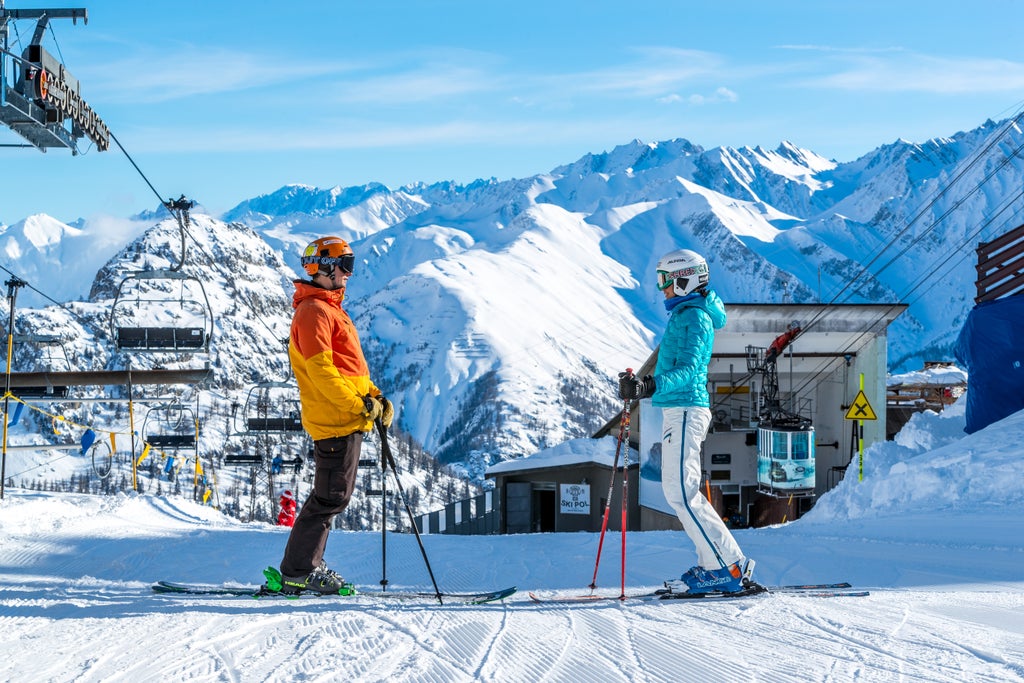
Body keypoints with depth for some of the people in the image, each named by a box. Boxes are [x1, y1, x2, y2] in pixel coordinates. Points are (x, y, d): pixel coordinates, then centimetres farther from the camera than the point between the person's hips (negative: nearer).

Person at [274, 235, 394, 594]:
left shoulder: (330, 309, 21)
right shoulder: (314, 312, -12)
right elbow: (320, 370, -20)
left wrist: (374, 396, 12)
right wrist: (359, 406, -20)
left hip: (349, 420, 10)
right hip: (334, 421, -10)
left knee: (332, 496, 14)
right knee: (331, 496, -8)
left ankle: (308, 564, 21)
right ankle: (296, 573, -3)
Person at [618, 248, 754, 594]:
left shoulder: (694, 317, -12)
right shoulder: (686, 314, 18)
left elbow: (687, 370, -24)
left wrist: (650, 386, -37)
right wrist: (640, 383, 39)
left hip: (684, 410, -11)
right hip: (679, 410, 11)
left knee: (681, 492, -12)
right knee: (680, 490, 12)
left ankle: (728, 568, -10)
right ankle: (722, 562, 14)